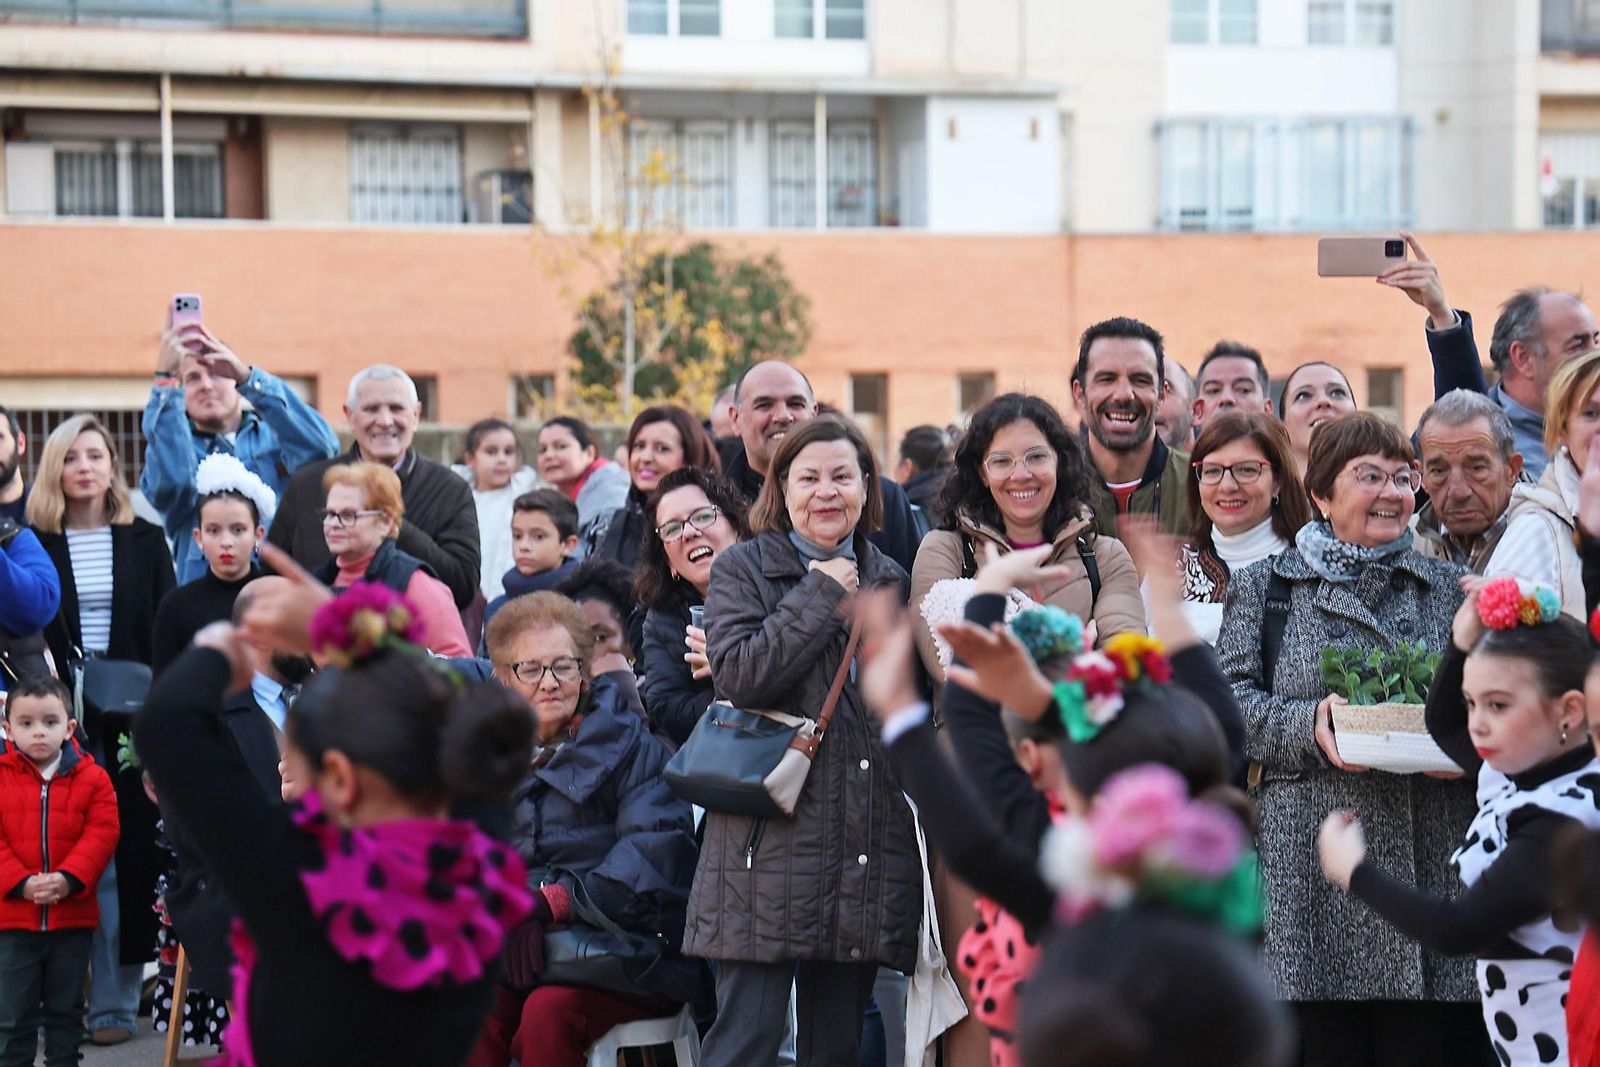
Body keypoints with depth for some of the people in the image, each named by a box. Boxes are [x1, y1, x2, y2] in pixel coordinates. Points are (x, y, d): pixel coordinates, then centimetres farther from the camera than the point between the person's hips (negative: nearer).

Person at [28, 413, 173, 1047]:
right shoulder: (31, 543, 6)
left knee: (131, 850, -1)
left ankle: (116, 1000, 5)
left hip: (132, 721, 1)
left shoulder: (145, 541, 9)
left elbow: (167, 633, 6)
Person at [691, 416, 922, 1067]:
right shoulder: (743, 568, 5)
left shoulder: (888, 580, 16)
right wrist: (822, 594, -8)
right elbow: (737, 675, -13)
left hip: (868, 851, 4)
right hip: (770, 843, -4)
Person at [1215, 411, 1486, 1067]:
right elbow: (1230, 701, 3)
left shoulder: (1450, 589, 17)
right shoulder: (1264, 587, 12)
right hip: (1312, 860, -1)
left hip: (1432, 860, 2)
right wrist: (1306, 724, -15)